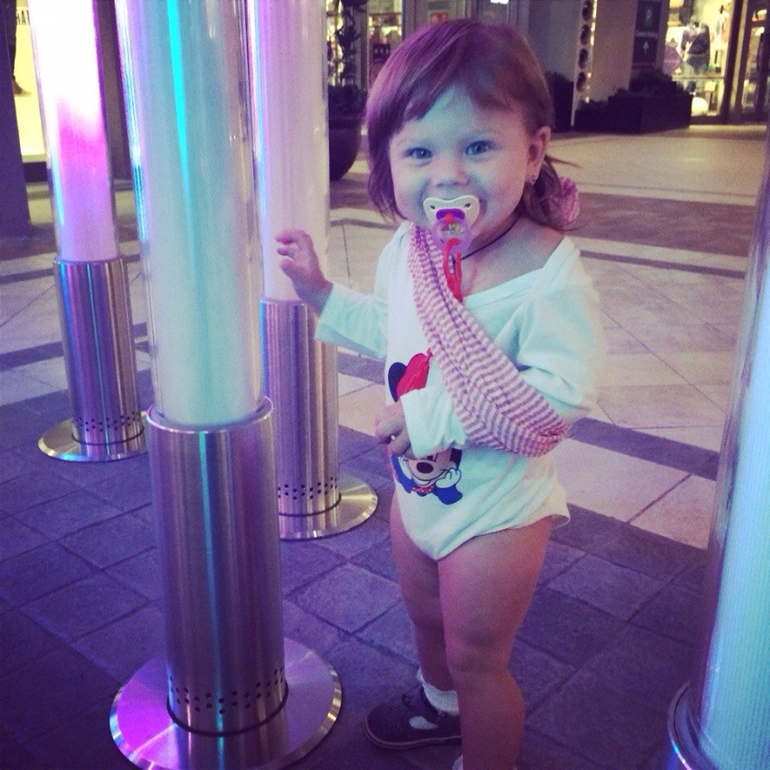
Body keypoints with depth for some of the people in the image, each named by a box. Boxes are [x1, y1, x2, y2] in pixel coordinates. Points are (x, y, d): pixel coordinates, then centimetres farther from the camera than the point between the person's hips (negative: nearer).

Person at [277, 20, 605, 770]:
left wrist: (435, 412, -35)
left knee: (478, 658, 13)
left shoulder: (549, 277, -30)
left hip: (496, 512, -7)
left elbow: (559, 397, -34)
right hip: (417, 488, 8)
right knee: (426, 617, 32)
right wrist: (320, 292, 5)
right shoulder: (405, 251, -8)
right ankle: (440, 705, 63)